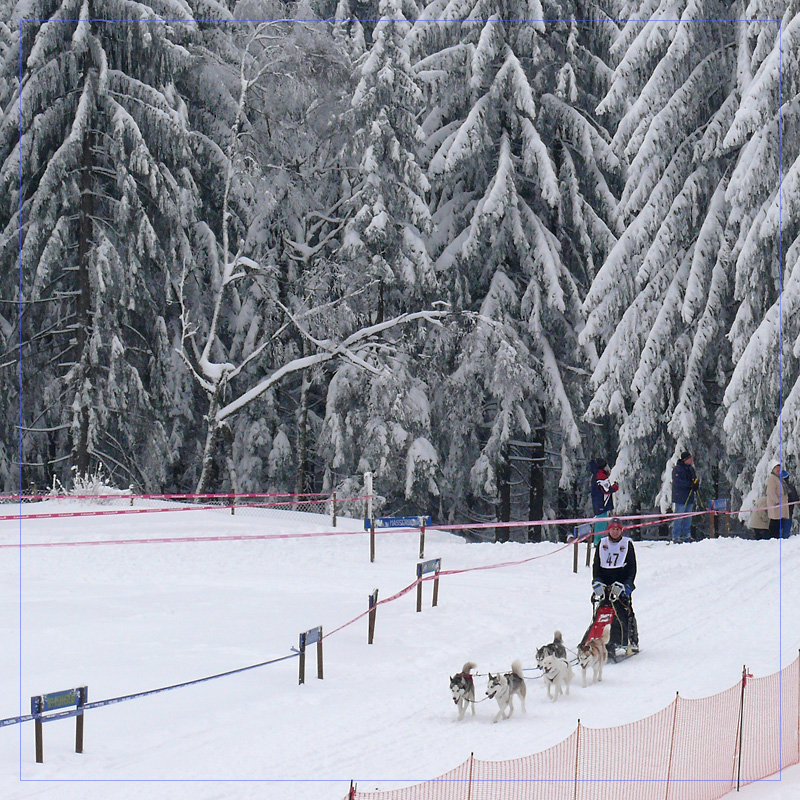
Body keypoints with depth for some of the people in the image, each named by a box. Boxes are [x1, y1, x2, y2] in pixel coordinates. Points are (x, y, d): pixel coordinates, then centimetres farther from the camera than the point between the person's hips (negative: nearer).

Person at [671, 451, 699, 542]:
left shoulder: (691, 469, 15)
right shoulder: (678, 469, -10)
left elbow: (695, 480, 19)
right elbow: (677, 482, -19)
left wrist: (696, 485, -6)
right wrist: (690, 485, -22)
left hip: (689, 497, 8)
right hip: (680, 497, -8)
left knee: (688, 518, 11)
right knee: (679, 517, -8)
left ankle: (686, 535, 18)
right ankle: (675, 537, -5)